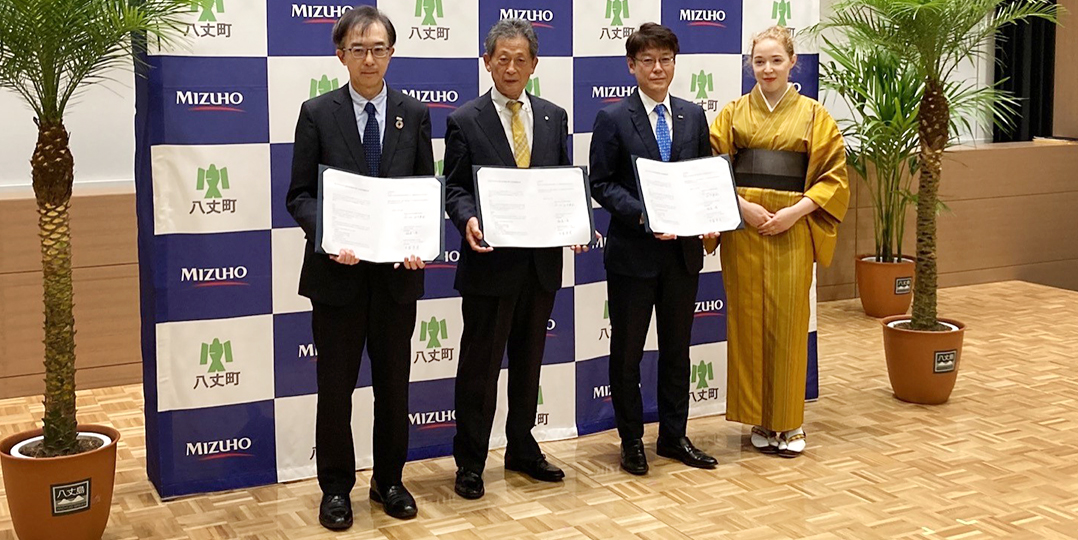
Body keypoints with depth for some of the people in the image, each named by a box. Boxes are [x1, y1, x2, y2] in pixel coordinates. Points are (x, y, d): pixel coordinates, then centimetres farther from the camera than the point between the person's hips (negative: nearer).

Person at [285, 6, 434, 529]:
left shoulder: (414, 114, 5)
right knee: (335, 386, 6)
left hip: (398, 270, 2)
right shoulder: (317, 114, -1)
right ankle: (336, 488, 21)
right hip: (338, 270, -2)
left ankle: (388, 481, 27)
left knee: (394, 382, 12)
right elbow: (300, 195, -2)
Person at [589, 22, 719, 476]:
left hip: (683, 251, 4)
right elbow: (601, 184, -7)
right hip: (632, 252, -4)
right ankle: (631, 440, 20)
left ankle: (674, 436, 26)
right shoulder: (613, 120, -5)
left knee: (677, 349, 13)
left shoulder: (693, 116, 8)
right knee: (627, 351, 6)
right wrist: (642, 215, -21)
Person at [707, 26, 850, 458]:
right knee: (748, 320, 3)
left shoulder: (813, 115, 5)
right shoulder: (734, 113, 7)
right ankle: (759, 419, 15)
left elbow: (833, 176, 1)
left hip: (792, 230, -1)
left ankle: (788, 422, 12)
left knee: (788, 321, 0)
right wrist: (742, 206, -12)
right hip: (742, 227, 1)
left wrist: (795, 211, -12)